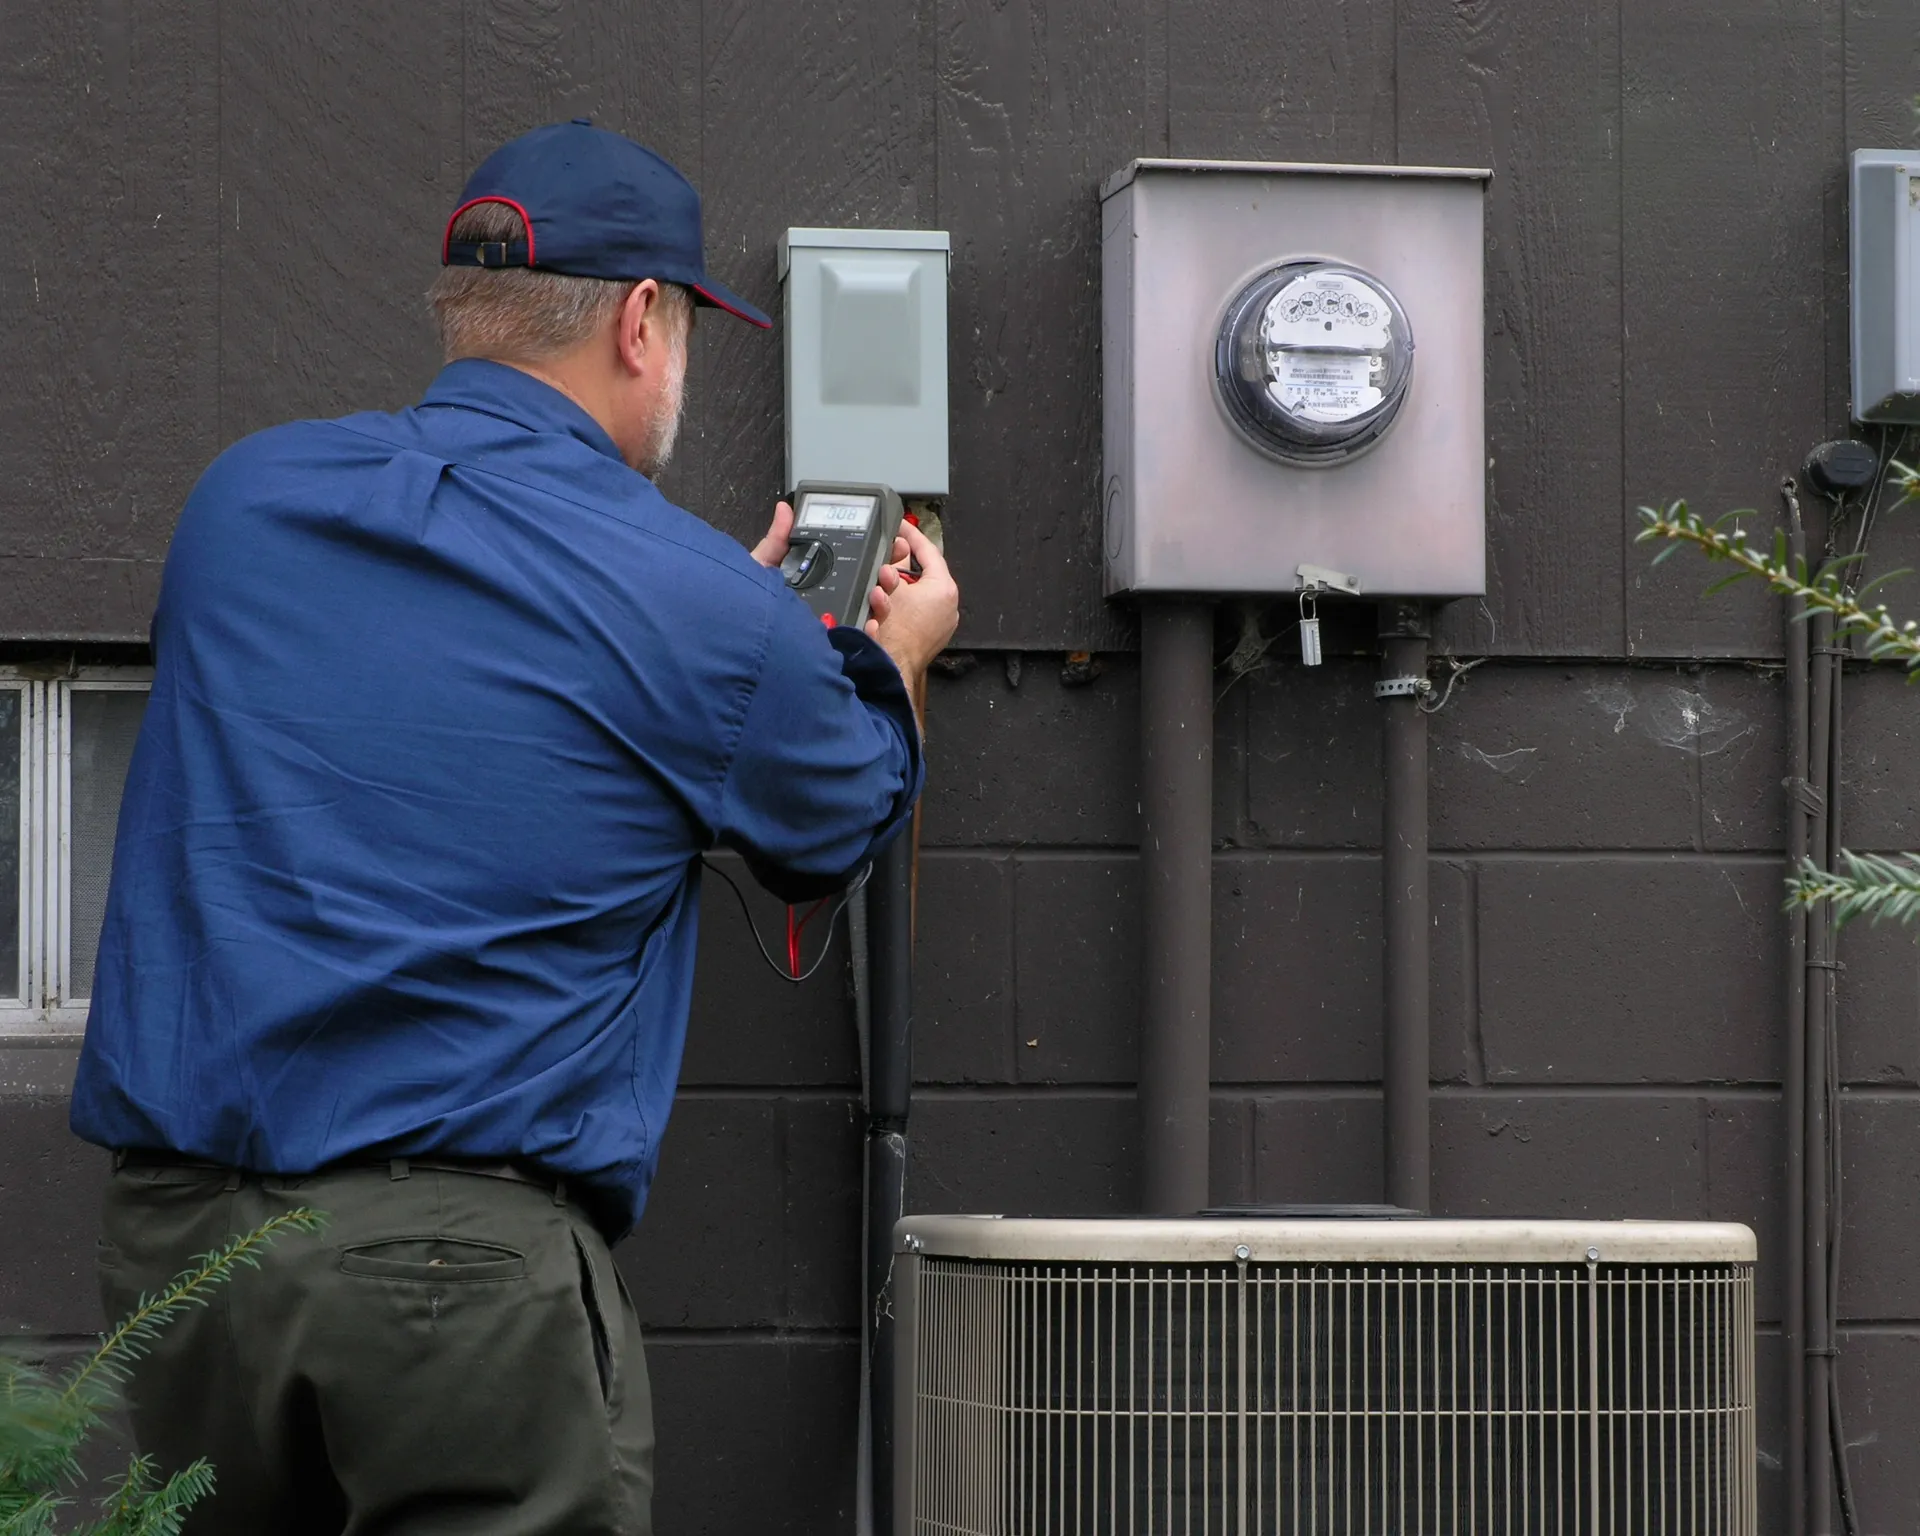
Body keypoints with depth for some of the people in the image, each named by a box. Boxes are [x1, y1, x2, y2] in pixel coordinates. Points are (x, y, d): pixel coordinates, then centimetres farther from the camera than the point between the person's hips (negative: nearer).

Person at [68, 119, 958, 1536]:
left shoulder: (244, 499, 10)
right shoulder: (705, 614, -4)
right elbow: (841, 826, 16)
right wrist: (896, 658, 38)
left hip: (171, 1237, 5)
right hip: (475, 1259, -5)